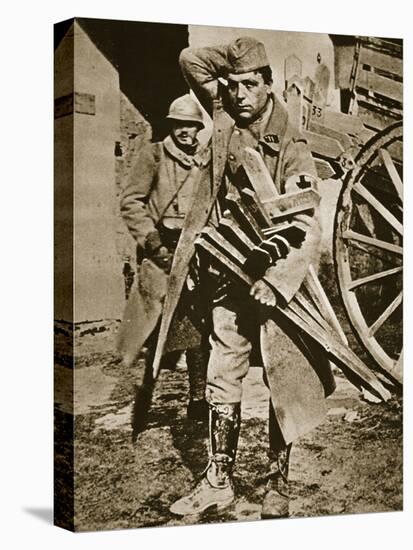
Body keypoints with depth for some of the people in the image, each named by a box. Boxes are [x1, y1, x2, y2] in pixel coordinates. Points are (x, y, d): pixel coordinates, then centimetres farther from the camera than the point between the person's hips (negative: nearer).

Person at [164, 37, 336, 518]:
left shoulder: (292, 149, -12)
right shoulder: (226, 118, 3)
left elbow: (310, 231, -18)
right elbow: (191, 60, 9)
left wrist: (276, 282, -28)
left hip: (275, 280, -4)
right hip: (230, 276, 5)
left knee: (283, 385, 4)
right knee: (221, 379, 8)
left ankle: (277, 484, 17)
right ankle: (219, 480, 20)